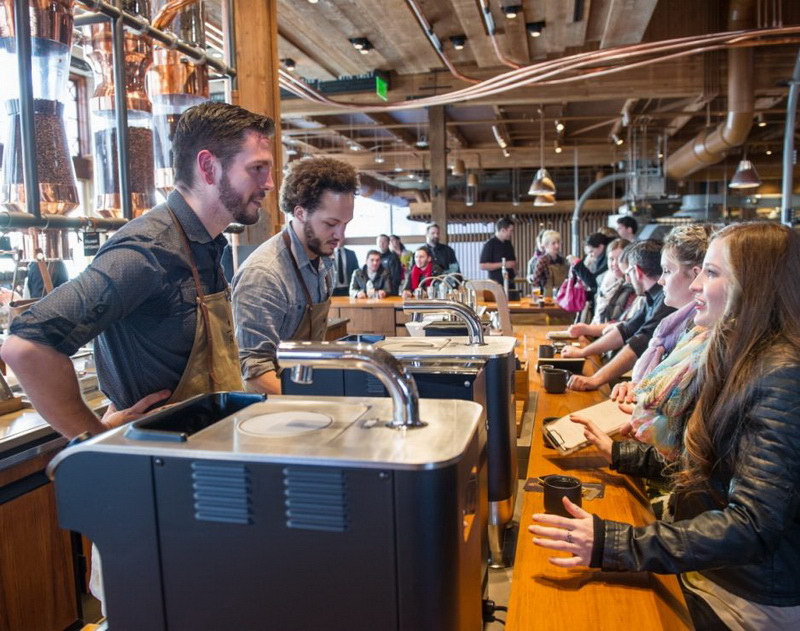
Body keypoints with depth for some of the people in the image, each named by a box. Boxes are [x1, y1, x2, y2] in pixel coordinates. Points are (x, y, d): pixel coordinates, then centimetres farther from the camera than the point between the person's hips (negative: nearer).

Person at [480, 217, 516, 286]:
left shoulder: (508, 244, 15)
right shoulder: (489, 244, -7)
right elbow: (483, 266, -14)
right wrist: (503, 264, -17)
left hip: (510, 283, 7)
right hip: (497, 284, -7)